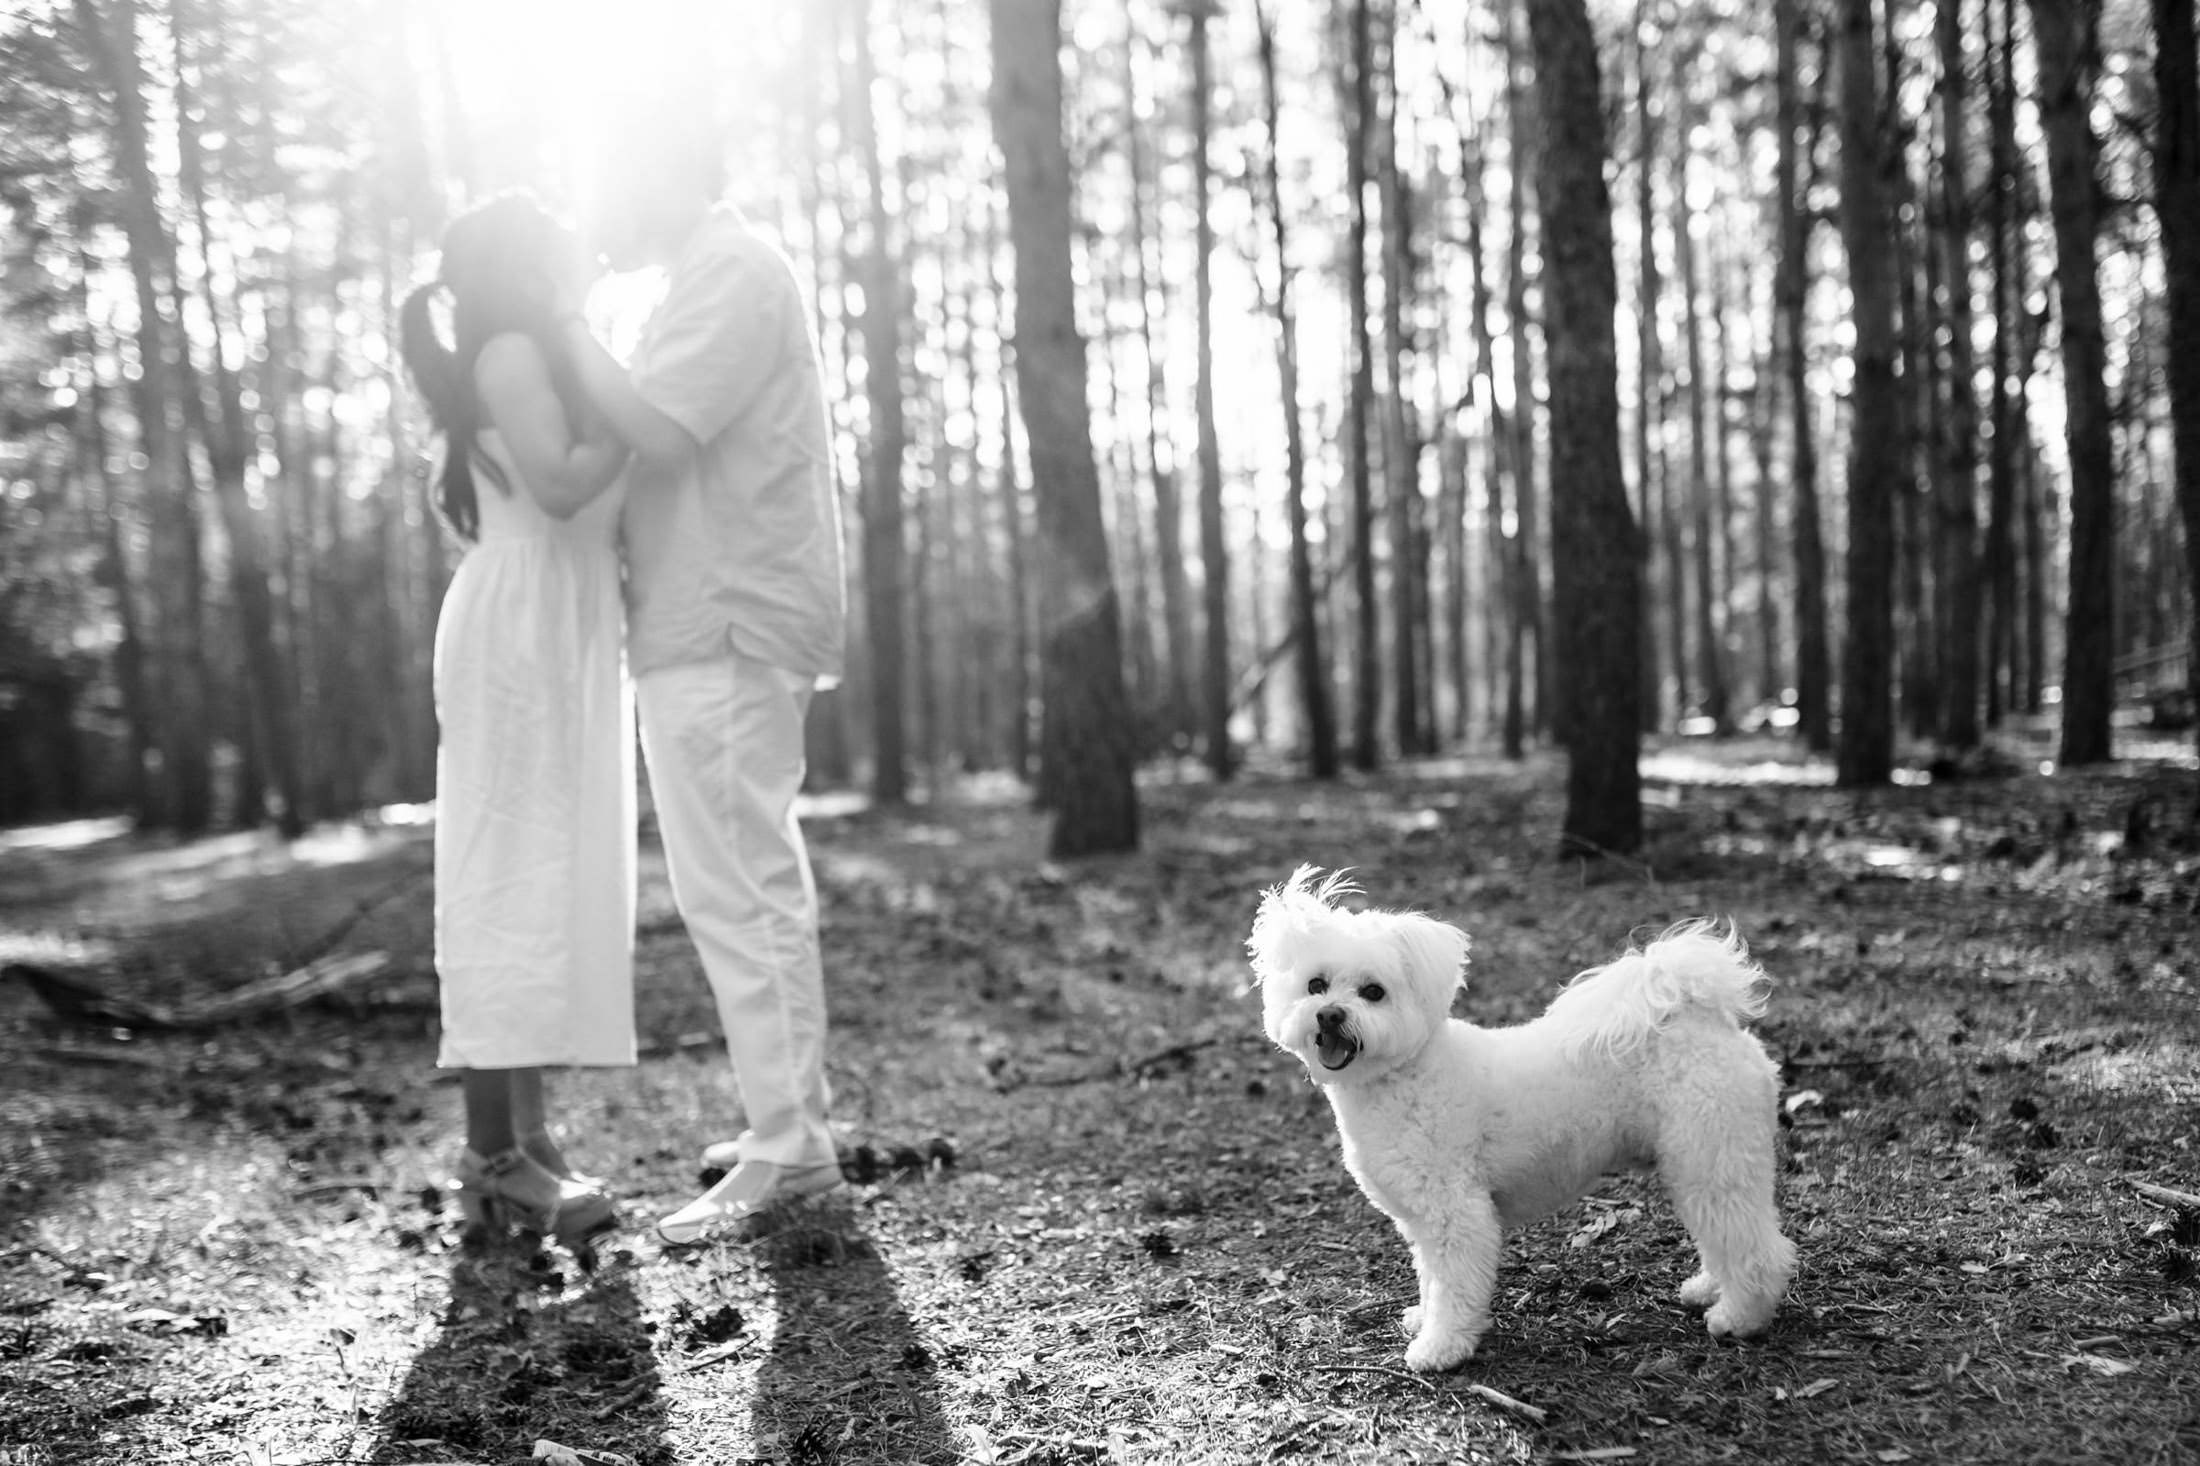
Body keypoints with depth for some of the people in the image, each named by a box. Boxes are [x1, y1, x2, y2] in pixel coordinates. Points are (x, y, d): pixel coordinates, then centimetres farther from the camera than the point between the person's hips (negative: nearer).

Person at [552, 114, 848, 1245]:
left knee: (731, 888, -10)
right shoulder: (715, 272, 23)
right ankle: (793, 1121, 21)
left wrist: (569, 323, -10)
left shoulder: (731, 269, -9)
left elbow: (658, 431, -21)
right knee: (755, 882, 14)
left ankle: (784, 1148, -7)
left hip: (725, 628, -11)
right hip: (716, 625, 11)